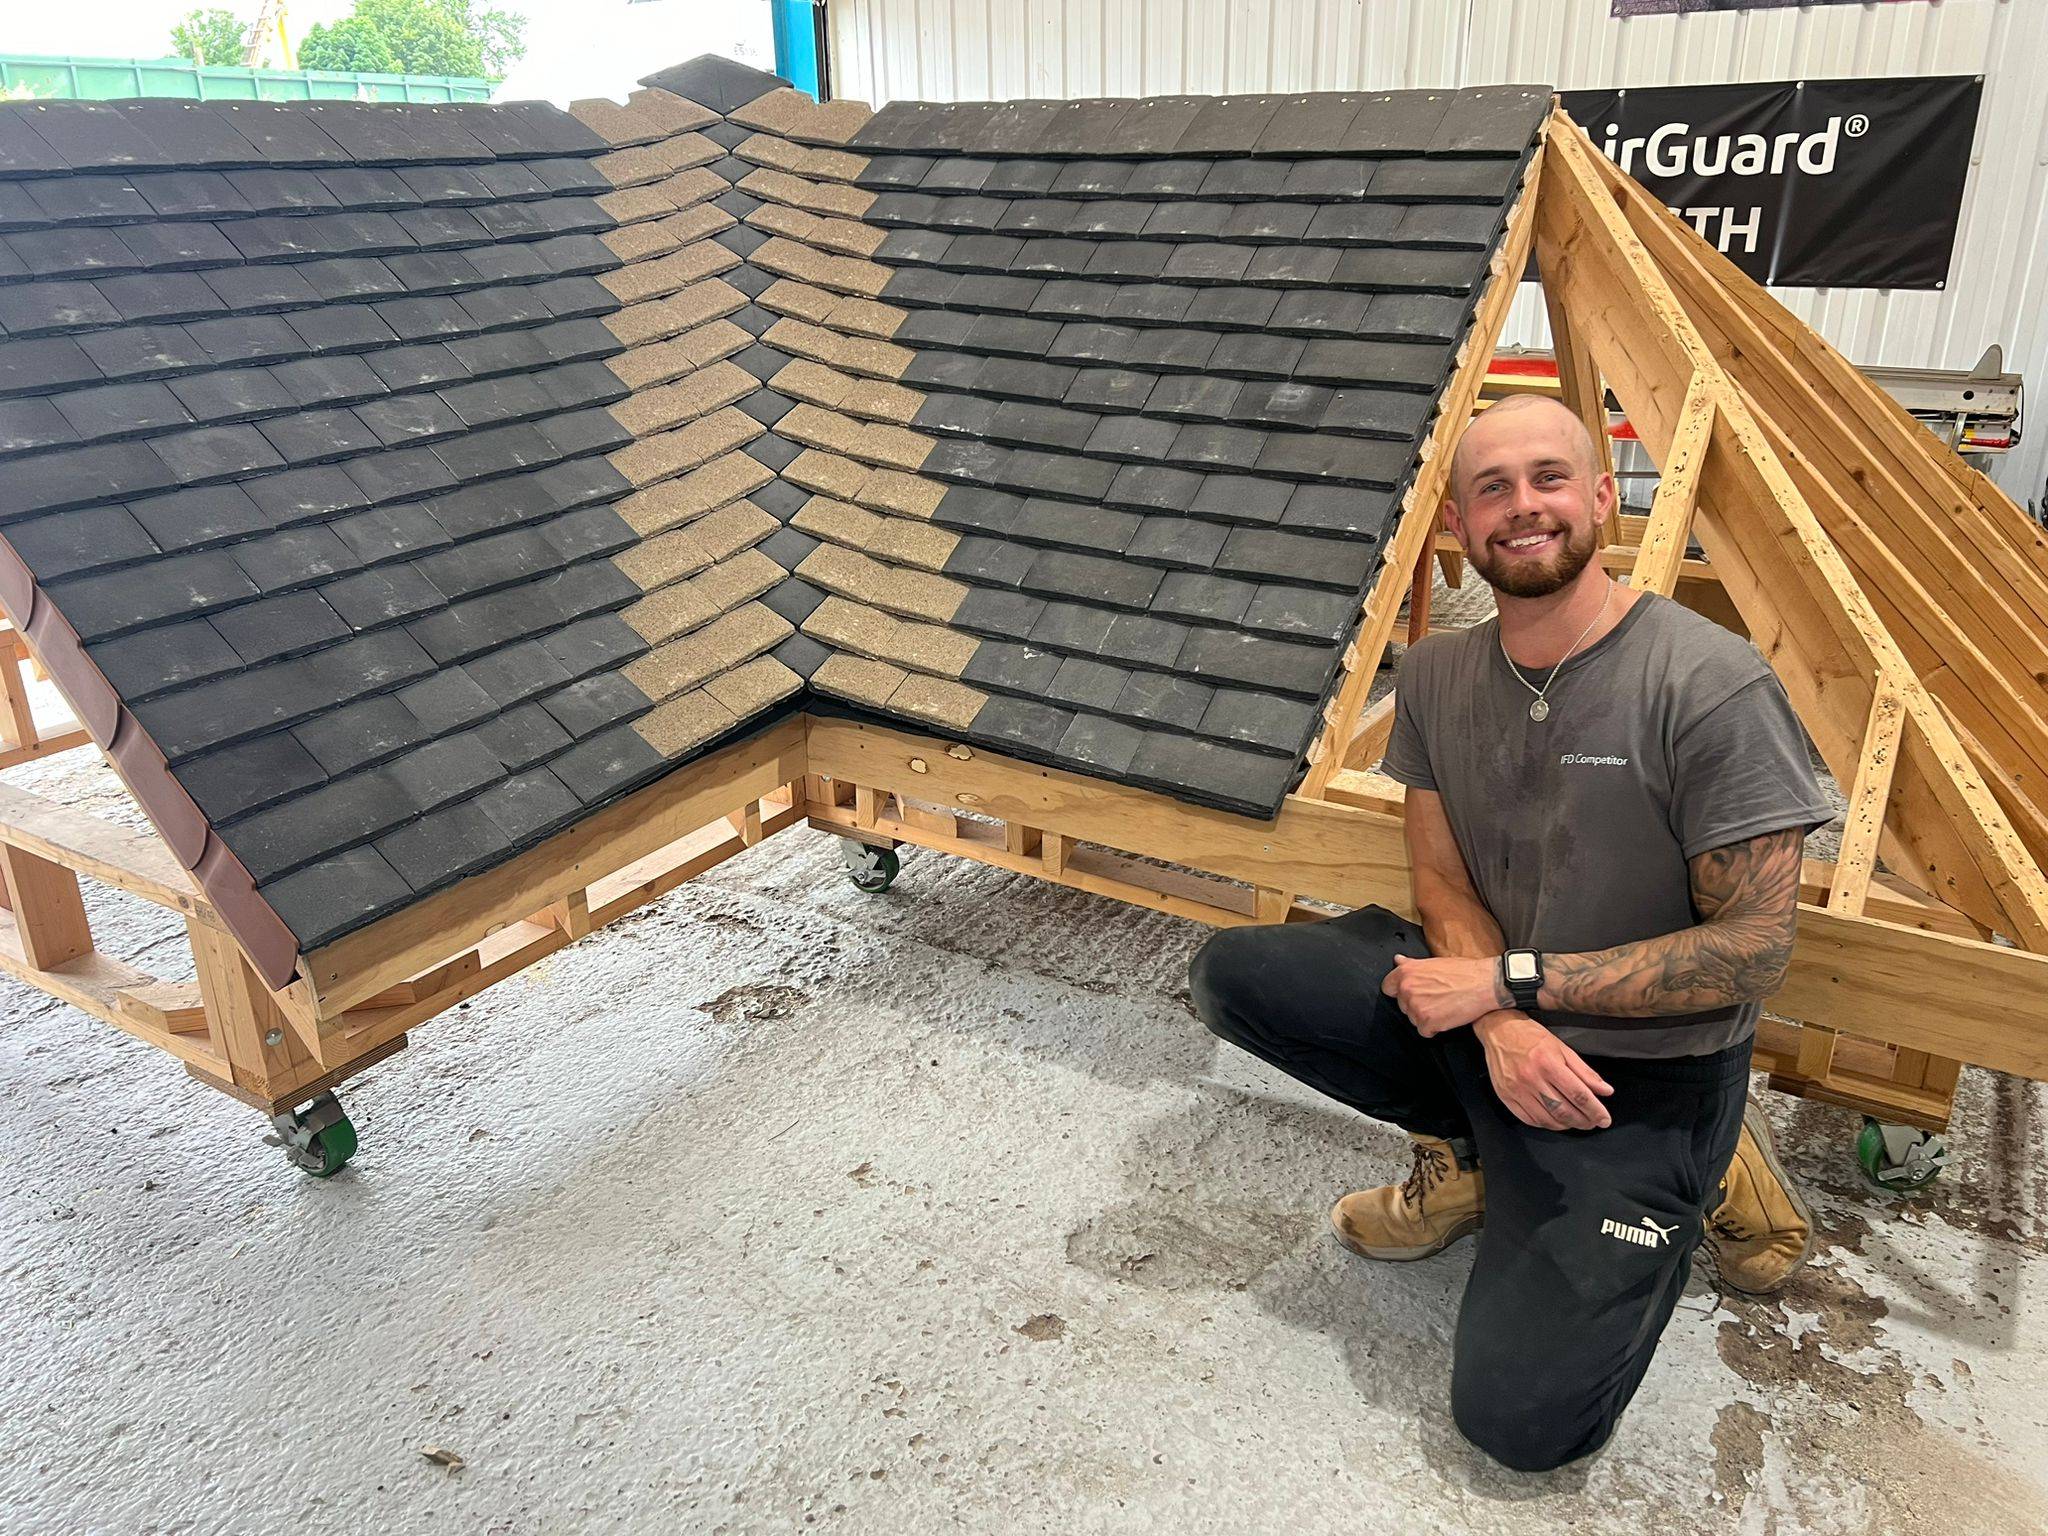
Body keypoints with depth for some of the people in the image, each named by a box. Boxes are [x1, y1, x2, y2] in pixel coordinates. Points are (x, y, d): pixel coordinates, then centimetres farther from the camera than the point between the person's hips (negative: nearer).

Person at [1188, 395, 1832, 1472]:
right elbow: (1442, 878, 1)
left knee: (1519, 1417, -15)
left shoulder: (1713, 688, -21)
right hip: (1489, 1006, 6)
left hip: (1649, 1062, -5)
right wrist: (1500, 1024, -20)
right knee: (1231, 976, -11)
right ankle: (1472, 1151, 8)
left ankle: (1689, 1171, 12)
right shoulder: (1436, 675, -2)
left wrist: (1509, 979, -20)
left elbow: (1755, 946, -19)